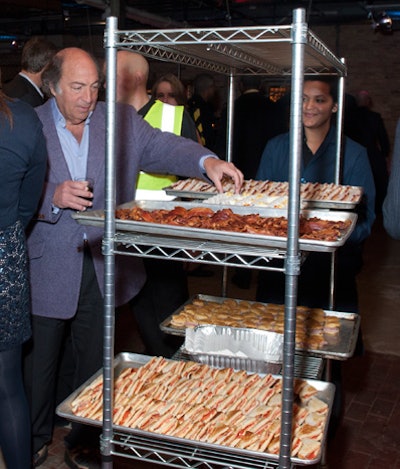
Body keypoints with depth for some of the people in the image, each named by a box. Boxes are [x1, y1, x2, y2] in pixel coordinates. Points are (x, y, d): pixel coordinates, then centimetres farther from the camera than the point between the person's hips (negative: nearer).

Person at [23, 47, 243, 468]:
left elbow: (161, 146, -9)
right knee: (39, 363, 14)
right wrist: (52, 198, -24)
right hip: (46, 270, -1)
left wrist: (206, 161, -27)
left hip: (103, 268, 2)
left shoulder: (122, 120, 3)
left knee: (94, 363, 16)